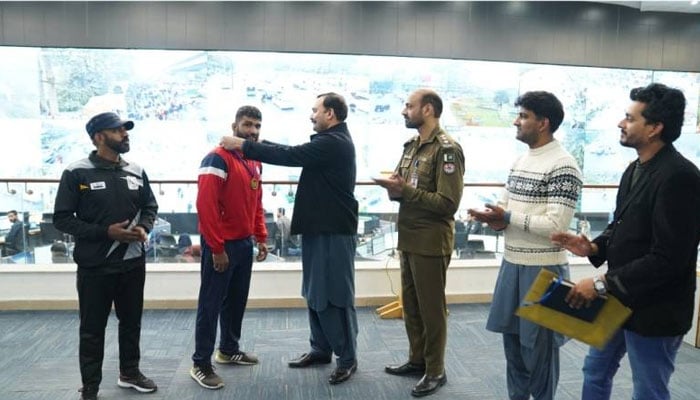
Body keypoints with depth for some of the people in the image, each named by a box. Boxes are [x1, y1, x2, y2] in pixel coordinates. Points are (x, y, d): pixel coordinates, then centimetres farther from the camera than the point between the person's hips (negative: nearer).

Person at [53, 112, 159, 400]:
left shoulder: (136, 171, 5)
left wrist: (144, 227, -7)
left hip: (133, 263, 5)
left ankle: (129, 372, 36)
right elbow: (62, 218, -9)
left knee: (132, 322, 17)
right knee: (92, 330, 8)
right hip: (94, 267, -4)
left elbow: (150, 206, 15)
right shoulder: (77, 173, -9)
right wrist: (106, 232, -18)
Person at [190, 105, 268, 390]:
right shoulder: (218, 158, -16)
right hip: (221, 245, -8)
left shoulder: (255, 161, 11)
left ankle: (229, 350, 34)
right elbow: (205, 205, -21)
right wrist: (216, 247, -20)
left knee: (237, 300, 18)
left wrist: (260, 237, 11)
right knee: (211, 304, 1)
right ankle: (201, 364, 12)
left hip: (244, 243, 8)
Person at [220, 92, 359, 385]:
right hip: (320, 228, 10)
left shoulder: (334, 143, -17)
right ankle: (321, 348, 28)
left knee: (335, 295, -2)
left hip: (334, 231, -10)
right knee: (315, 293, 16)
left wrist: (243, 145, -16)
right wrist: (253, 143, 9)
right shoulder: (331, 141, 16)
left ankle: (347, 358, 10)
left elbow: (290, 155, -22)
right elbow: (296, 151, 15)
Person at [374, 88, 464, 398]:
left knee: (431, 307, 4)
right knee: (410, 304, 16)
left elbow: (448, 203, -20)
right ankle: (417, 360, 32)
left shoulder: (447, 149, -14)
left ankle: (435, 371, 19)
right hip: (408, 238, 8)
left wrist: (405, 191, -23)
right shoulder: (411, 146, 12)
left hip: (431, 242, -8)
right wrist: (394, 188, -6)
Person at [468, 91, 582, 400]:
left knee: (538, 344, 6)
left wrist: (508, 218, -17)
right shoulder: (520, 161, 10)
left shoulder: (563, 166, -16)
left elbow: (556, 224, -23)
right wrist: (495, 219, -6)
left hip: (543, 269, -8)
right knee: (512, 337, 18)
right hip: (512, 263, 8)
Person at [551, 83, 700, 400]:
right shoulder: (636, 169, 7)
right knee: (596, 371, 22)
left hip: (653, 310, -9)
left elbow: (668, 259, -26)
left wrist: (602, 283, -23)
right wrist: (594, 247, -3)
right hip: (620, 299, 9)